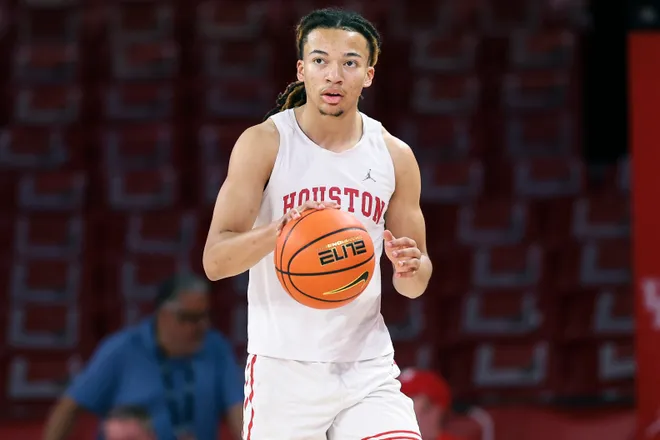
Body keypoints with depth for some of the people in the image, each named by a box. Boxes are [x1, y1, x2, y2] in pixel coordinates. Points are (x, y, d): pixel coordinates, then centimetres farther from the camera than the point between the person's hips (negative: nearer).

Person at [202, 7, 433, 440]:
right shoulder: (264, 143, -5)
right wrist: (277, 231, -31)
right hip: (284, 368, -2)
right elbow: (214, 261, -12)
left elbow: (415, 285, 13)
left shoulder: (395, 156, 5)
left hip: (367, 368, 2)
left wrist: (411, 267, -12)